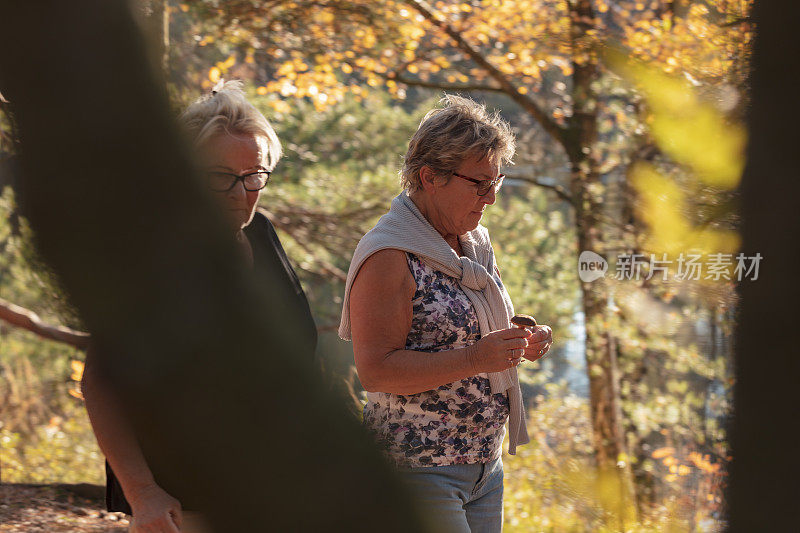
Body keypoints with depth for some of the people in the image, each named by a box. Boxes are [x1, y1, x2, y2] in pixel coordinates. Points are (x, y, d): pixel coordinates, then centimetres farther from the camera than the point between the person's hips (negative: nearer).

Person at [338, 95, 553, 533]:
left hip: (485, 462, 8)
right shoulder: (387, 257, -15)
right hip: (419, 467, -8)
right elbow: (375, 371, -21)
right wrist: (474, 358, -27)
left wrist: (520, 346, 4)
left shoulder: (476, 242, 12)